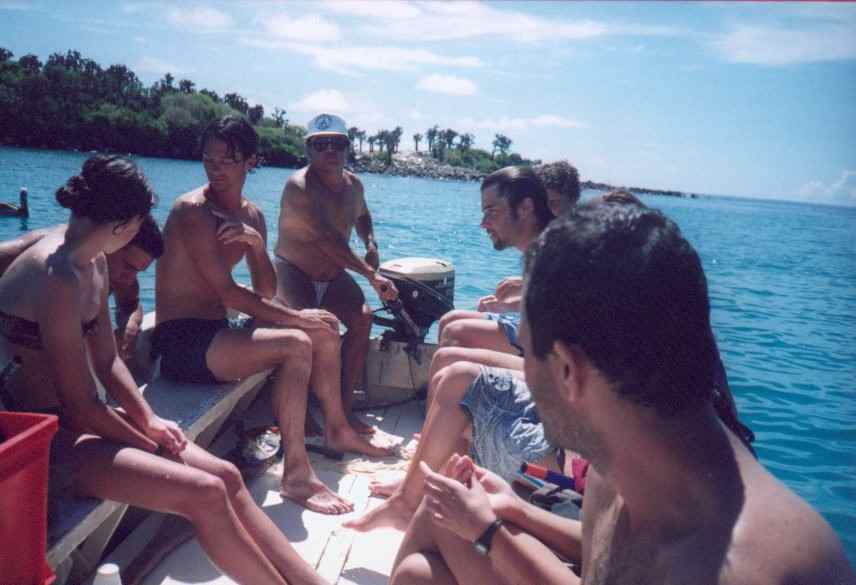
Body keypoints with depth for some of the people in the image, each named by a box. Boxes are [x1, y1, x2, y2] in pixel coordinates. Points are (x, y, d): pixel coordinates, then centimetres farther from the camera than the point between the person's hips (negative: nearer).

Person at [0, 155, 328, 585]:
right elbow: (78, 405, -22)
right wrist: (146, 443, -8)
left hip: (84, 420, 9)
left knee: (227, 476, -2)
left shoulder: (93, 262, 7)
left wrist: (148, 420, -3)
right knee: (206, 494, -20)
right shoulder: (57, 275, -23)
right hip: (45, 440, -9)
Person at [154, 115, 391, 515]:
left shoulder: (252, 216, 10)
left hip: (215, 332, 9)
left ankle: (336, 429, 21)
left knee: (325, 327, 9)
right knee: (296, 344, -28)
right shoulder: (192, 210, -14)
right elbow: (227, 293, -20)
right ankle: (296, 474, -23)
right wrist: (295, 316, -17)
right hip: (181, 342, -9)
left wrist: (257, 244, -11)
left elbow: (267, 292, 6)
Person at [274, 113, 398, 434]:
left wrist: (371, 244, 3)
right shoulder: (299, 186, -22)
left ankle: (345, 407, -9)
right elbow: (327, 239, -32)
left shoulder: (353, 184, 2)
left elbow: (362, 215, 25)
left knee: (362, 317, -17)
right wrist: (371, 275, -36)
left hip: (334, 276, 6)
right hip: (293, 273, -6)